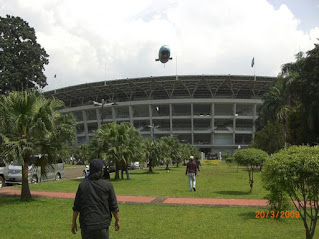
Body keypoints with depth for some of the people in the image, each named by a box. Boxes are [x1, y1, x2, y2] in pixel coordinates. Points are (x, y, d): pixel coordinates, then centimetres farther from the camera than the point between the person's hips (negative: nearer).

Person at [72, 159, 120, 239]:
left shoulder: (82, 185, -2)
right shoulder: (108, 185, -6)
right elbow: (113, 206, -1)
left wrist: (74, 222, 11)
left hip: (86, 224, 1)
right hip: (102, 224, -1)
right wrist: (117, 220, 11)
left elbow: (76, 207, 2)